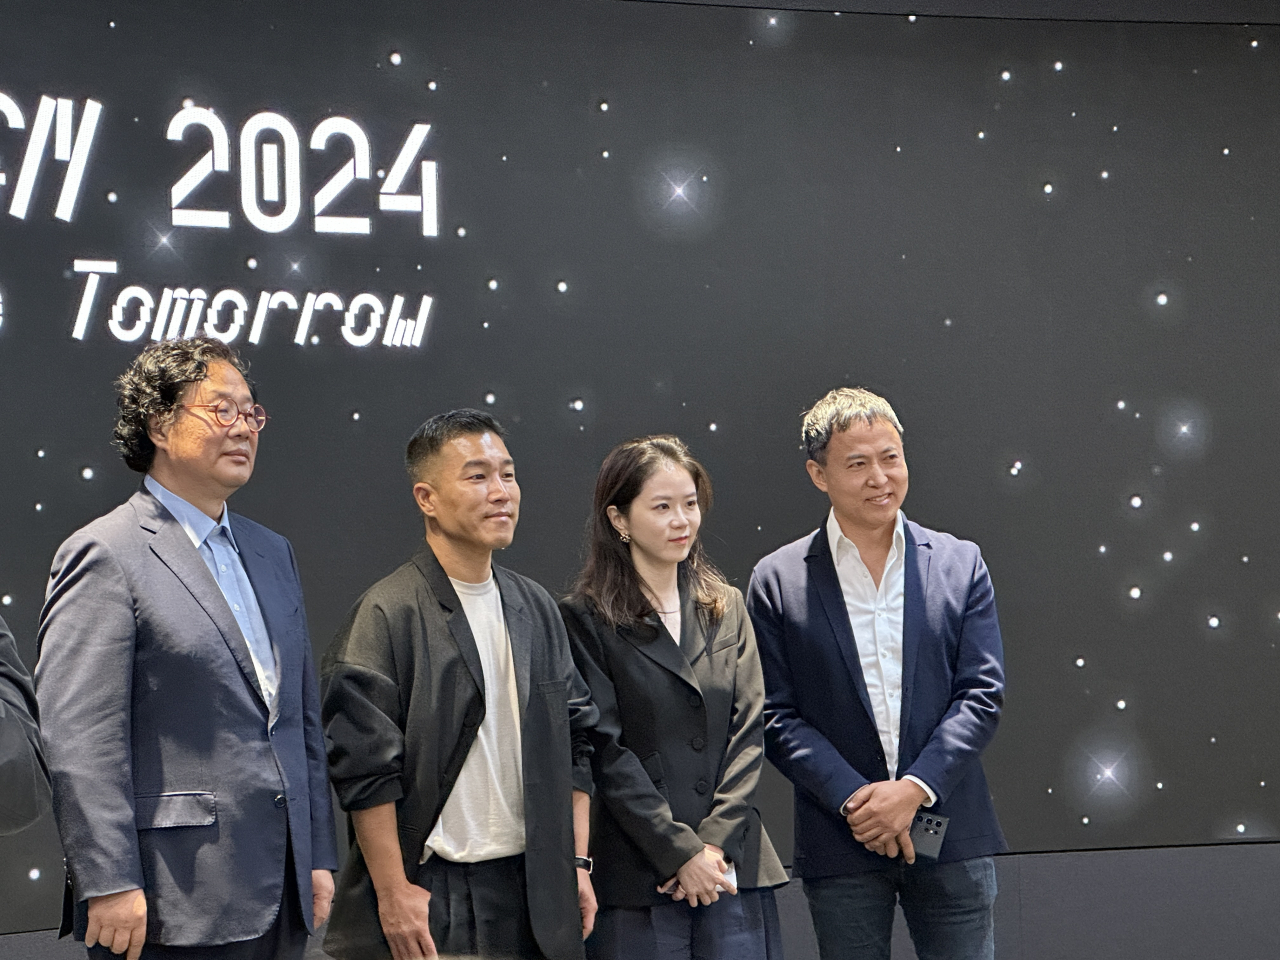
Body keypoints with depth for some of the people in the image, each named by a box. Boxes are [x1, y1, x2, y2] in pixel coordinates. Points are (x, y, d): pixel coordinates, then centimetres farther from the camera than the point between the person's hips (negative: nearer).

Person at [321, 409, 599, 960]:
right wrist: (393, 893, -14)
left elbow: (575, 744, 16)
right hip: (427, 899, -6)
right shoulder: (386, 614, -8)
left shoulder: (536, 609, 12)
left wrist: (577, 863, 10)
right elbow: (363, 764, -12)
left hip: (533, 890, 6)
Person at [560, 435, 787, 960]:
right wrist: (680, 853, -12)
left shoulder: (725, 608, 13)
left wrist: (716, 840, -6)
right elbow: (606, 753, -6)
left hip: (731, 866, 4)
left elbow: (748, 732, 7)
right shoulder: (587, 619, -1)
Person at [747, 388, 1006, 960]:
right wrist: (853, 799, -14)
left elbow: (983, 694, 1)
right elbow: (776, 716, -2)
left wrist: (914, 788, -12)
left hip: (951, 834, 1)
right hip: (840, 848, -1)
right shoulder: (777, 582, 2)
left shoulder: (959, 564, 6)